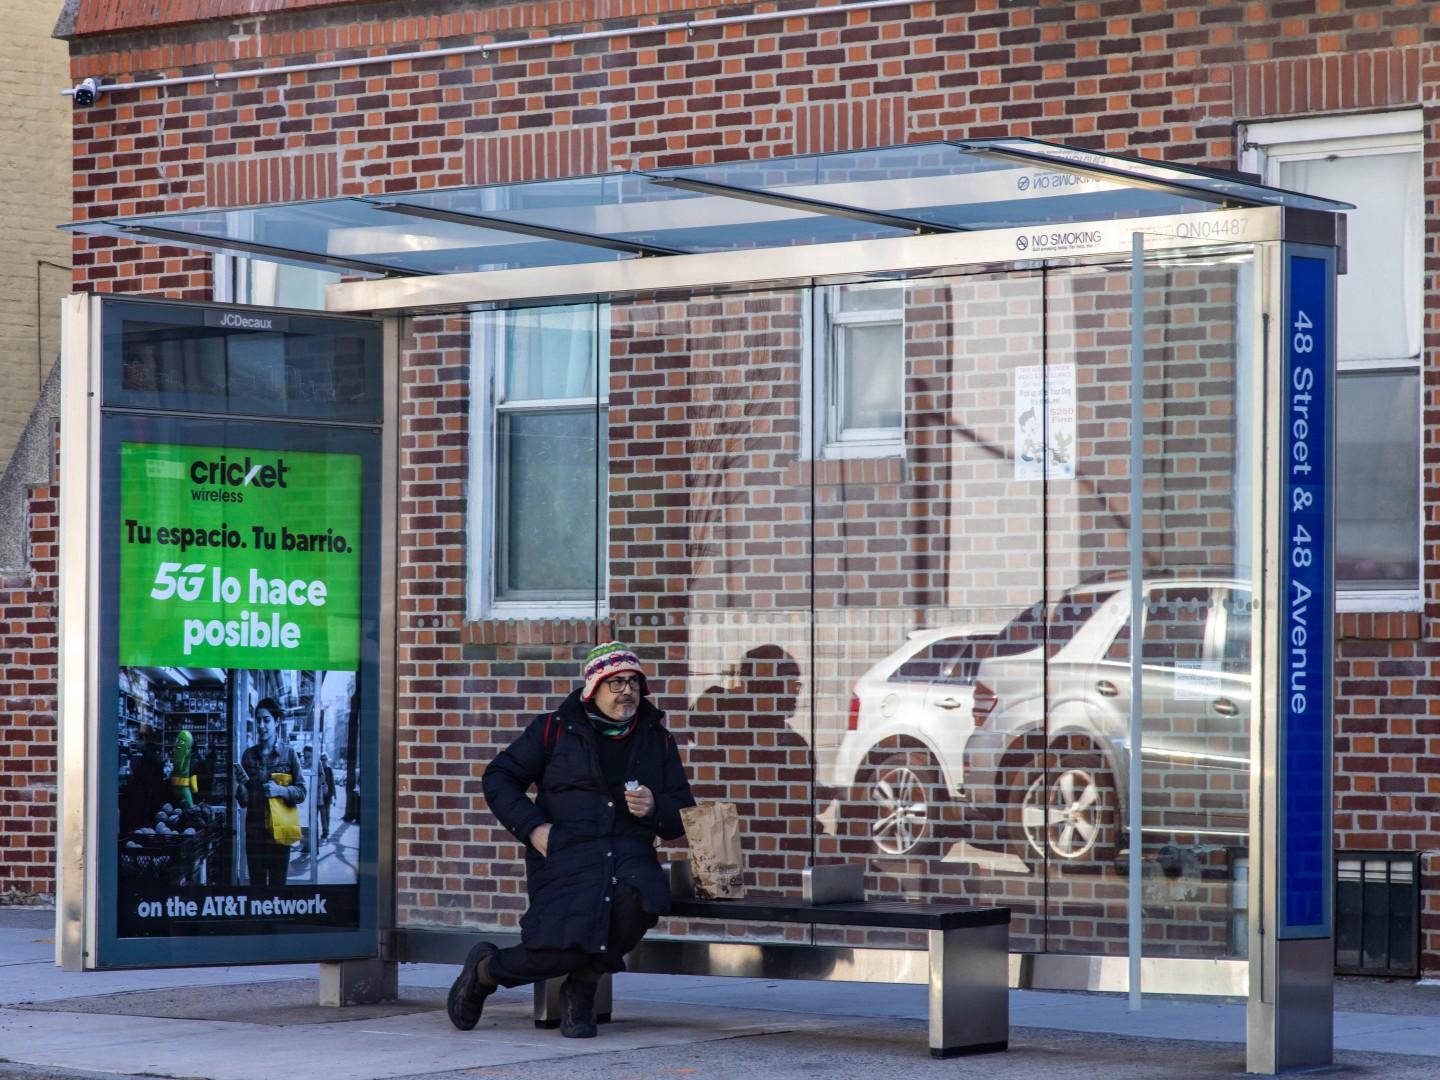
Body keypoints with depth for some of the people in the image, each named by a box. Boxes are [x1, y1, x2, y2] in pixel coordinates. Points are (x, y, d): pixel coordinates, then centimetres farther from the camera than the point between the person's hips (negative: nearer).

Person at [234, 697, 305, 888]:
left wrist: (280, 790, -16)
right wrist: (241, 785, -10)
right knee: (257, 887, 4)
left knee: (277, 885, -1)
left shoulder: (288, 753, 2)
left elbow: (301, 792, 0)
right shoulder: (249, 755, 8)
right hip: (255, 831, 2)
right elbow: (244, 801, 10)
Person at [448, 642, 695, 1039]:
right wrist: (532, 827, -3)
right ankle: (486, 968, 6)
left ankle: (582, 985, -8)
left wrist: (654, 810, -3)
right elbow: (498, 779, 11)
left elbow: (682, 816, 21)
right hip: (566, 854, -3)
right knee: (569, 943, -28)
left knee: (641, 897, -35)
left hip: (629, 853, 3)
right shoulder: (555, 728, 9)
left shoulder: (656, 738, 17)